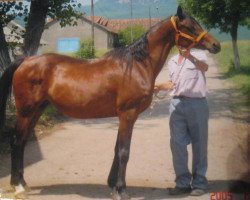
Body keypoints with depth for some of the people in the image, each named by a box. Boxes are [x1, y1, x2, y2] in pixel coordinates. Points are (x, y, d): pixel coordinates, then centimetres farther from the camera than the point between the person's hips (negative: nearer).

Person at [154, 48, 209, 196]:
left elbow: (204, 67, -24)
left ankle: (199, 183, 11)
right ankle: (183, 182, 13)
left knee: (199, 144, 2)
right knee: (177, 143, 4)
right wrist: (160, 87, 9)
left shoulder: (198, 55, -2)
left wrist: (190, 56, -40)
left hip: (197, 103, -5)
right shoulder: (172, 61, 15)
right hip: (177, 104, 5)